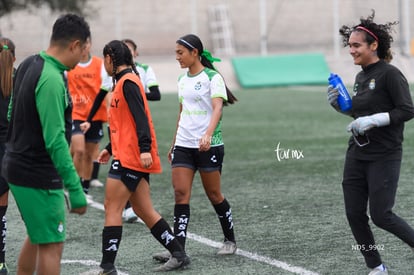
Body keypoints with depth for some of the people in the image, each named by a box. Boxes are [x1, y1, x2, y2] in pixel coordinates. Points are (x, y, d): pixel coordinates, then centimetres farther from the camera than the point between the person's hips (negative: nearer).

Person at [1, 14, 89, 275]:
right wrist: (75, 190, -25)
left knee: (37, 237, 22)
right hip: (39, 177, -10)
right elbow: (55, 141, -26)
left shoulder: (28, 65, 6)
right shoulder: (51, 80, -23)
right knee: (52, 246, -2)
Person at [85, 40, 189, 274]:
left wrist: (145, 148, -29)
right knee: (143, 210, 10)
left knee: (112, 208, -7)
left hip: (130, 158, -10)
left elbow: (140, 117, -21)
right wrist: (110, 148, 30)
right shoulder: (124, 82, 18)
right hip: (130, 156, 10)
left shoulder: (127, 82, -11)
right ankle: (179, 255, 13)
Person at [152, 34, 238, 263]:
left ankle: (230, 241, 23)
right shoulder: (183, 80, 12)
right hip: (183, 145, 6)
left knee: (214, 195, 4)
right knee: (181, 193, -5)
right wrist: (174, 144, 22)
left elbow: (217, 108, -21)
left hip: (208, 146, -6)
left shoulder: (212, 77, -9)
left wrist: (208, 135, -37)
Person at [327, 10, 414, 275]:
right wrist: (341, 106, 7)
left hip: (384, 156, -8)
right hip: (357, 154, 8)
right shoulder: (360, 77, 12)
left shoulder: (390, 74, -12)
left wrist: (372, 121, -23)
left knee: (381, 215, -9)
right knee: (354, 214, 5)